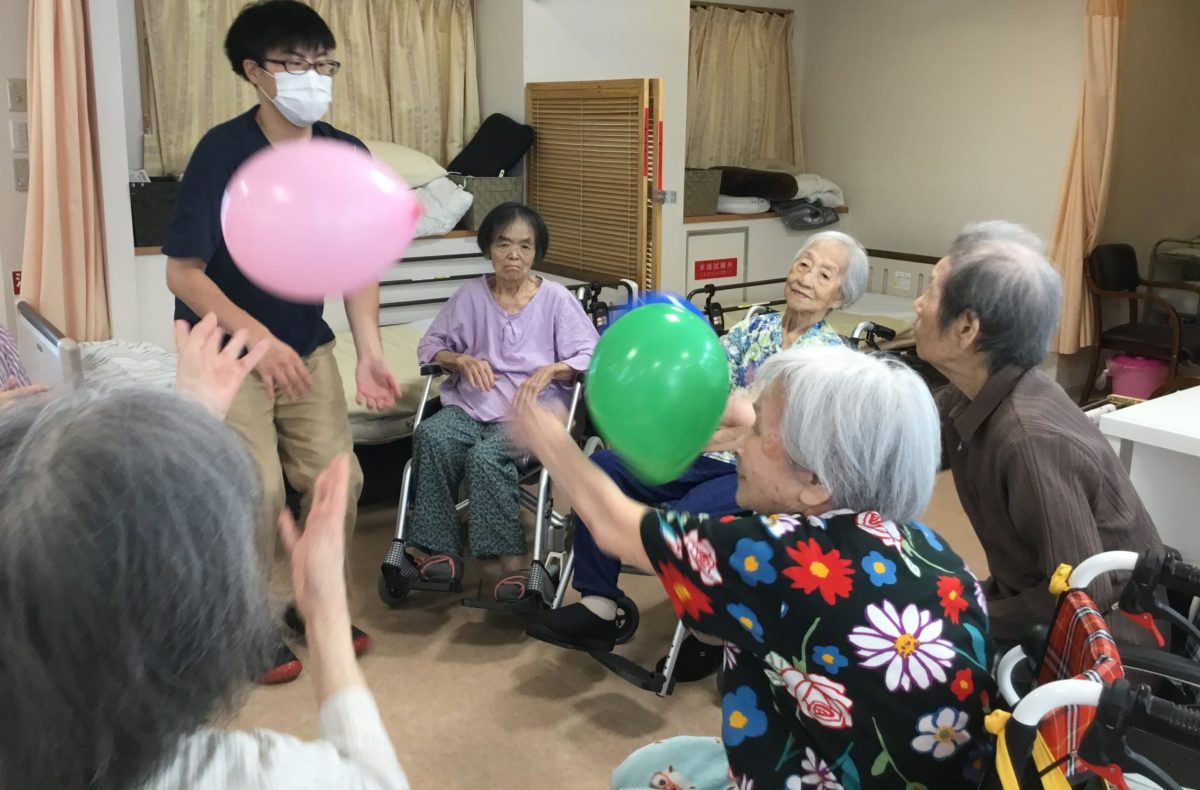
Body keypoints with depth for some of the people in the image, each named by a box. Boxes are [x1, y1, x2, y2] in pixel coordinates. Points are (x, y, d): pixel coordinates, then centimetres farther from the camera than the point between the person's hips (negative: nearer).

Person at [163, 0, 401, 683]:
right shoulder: (223, 152, -19)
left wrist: (371, 353, -15)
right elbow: (183, 272, -17)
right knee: (257, 494, -9)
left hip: (307, 345, 5)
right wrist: (258, 338, -28)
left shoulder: (347, 156, -6)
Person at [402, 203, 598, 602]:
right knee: (431, 435, -30)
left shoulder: (556, 298, 3)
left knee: (486, 455, -35)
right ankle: (440, 549, -26)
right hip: (471, 404, 3)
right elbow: (429, 345, 14)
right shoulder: (470, 295, 10)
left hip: (531, 408, -3)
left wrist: (550, 370, -19)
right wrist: (462, 360, -7)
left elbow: (591, 357, -1)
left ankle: (512, 558, -28)